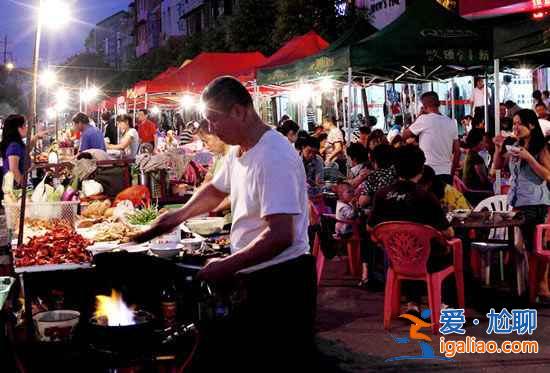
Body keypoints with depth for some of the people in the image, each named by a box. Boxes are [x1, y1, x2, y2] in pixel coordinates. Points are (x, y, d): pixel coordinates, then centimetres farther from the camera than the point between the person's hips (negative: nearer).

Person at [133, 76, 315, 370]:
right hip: (254, 277, 9)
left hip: (279, 282, -9)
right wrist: (180, 215, 13)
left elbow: (281, 236, -29)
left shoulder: (274, 158, -23)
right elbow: (216, 190, 27)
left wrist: (226, 266, -22)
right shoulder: (238, 152, 8)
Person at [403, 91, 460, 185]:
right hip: (446, 173, 5)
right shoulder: (451, 122, 8)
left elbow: (404, 135, 4)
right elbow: (457, 151, 10)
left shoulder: (424, 119, -8)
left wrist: (418, 117, 9)